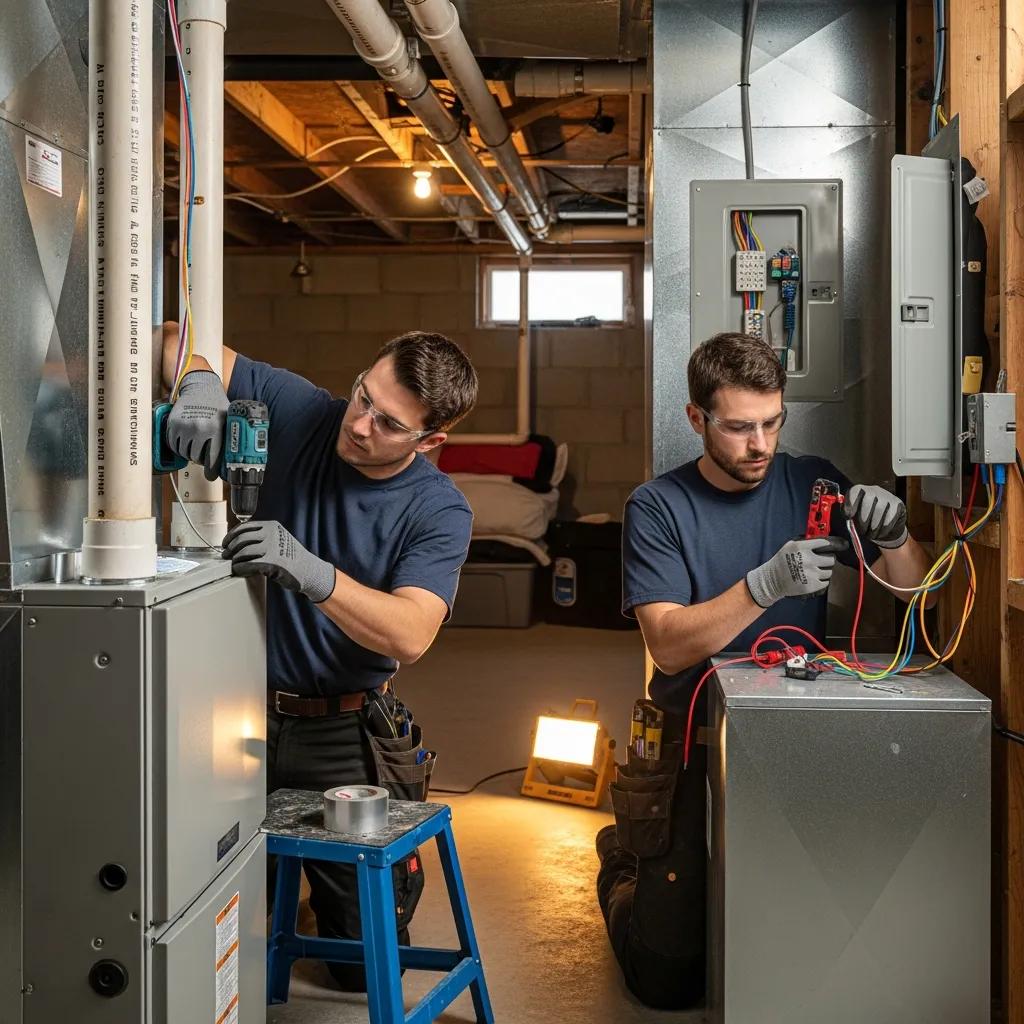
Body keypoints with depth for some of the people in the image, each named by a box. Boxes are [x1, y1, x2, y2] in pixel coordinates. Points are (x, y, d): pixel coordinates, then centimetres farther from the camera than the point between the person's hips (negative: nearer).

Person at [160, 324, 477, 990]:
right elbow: (176, 340, -3)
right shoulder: (297, 412, -8)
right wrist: (200, 382, -26)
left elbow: (410, 635, -26)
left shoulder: (439, 511, -12)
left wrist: (311, 572, -40)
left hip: (342, 735, -1)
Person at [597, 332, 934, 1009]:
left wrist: (894, 534, -21)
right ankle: (623, 864, 26)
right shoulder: (657, 508, -6)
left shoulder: (812, 483, 2)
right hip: (694, 741, -3)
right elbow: (669, 645, -17)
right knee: (669, 978, -6)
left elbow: (916, 589, 1)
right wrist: (767, 585, -31)